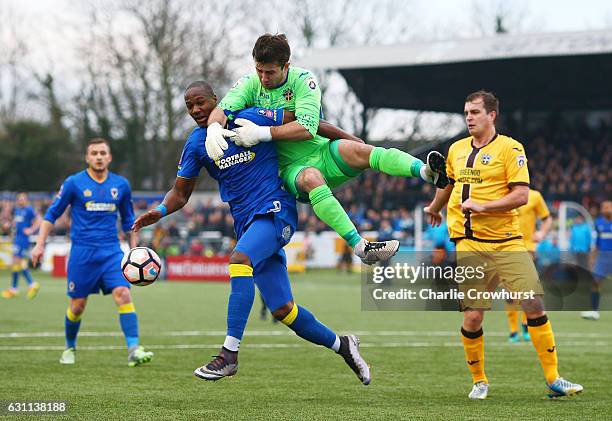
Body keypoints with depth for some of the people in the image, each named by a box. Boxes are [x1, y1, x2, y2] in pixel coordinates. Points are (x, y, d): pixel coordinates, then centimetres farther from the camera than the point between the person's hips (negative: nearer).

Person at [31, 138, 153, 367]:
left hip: (111, 252, 2)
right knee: (77, 305, 4)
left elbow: (128, 220, 18)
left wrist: (134, 249, 14)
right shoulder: (74, 183, -2)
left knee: (123, 294, -18)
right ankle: (70, 348, 29)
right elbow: (52, 213, 4)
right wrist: (40, 244, -2)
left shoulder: (121, 185, 6)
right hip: (81, 253, -1)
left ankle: (134, 350, -23)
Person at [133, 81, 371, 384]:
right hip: (246, 223, 6)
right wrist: (159, 211, -10)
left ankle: (229, 354, -36)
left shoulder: (250, 119, -9)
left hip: (275, 211, -6)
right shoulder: (196, 144, 6)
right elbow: (180, 193, 12)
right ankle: (340, 345, 25)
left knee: (240, 259, -34)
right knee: (282, 311, 2)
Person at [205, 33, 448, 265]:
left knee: (359, 151, -31)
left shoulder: (303, 80, -8)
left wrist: (262, 133, -28)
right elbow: (221, 110, -13)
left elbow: (307, 128, -21)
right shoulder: (250, 84, -1)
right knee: (311, 177, -36)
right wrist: (214, 129, -38)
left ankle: (427, 172, -49)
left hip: (323, 153, 0)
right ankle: (360, 247, -47)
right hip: (291, 168, 0)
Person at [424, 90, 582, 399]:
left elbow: (521, 195, -11)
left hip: (507, 241, -3)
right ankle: (479, 381, 15)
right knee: (473, 317, -5)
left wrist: (482, 206, -18)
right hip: (469, 244, 3)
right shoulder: (456, 149, 12)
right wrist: (434, 208, 47)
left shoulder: (510, 148, -3)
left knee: (534, 305, -9)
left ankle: (553, 380, -1)